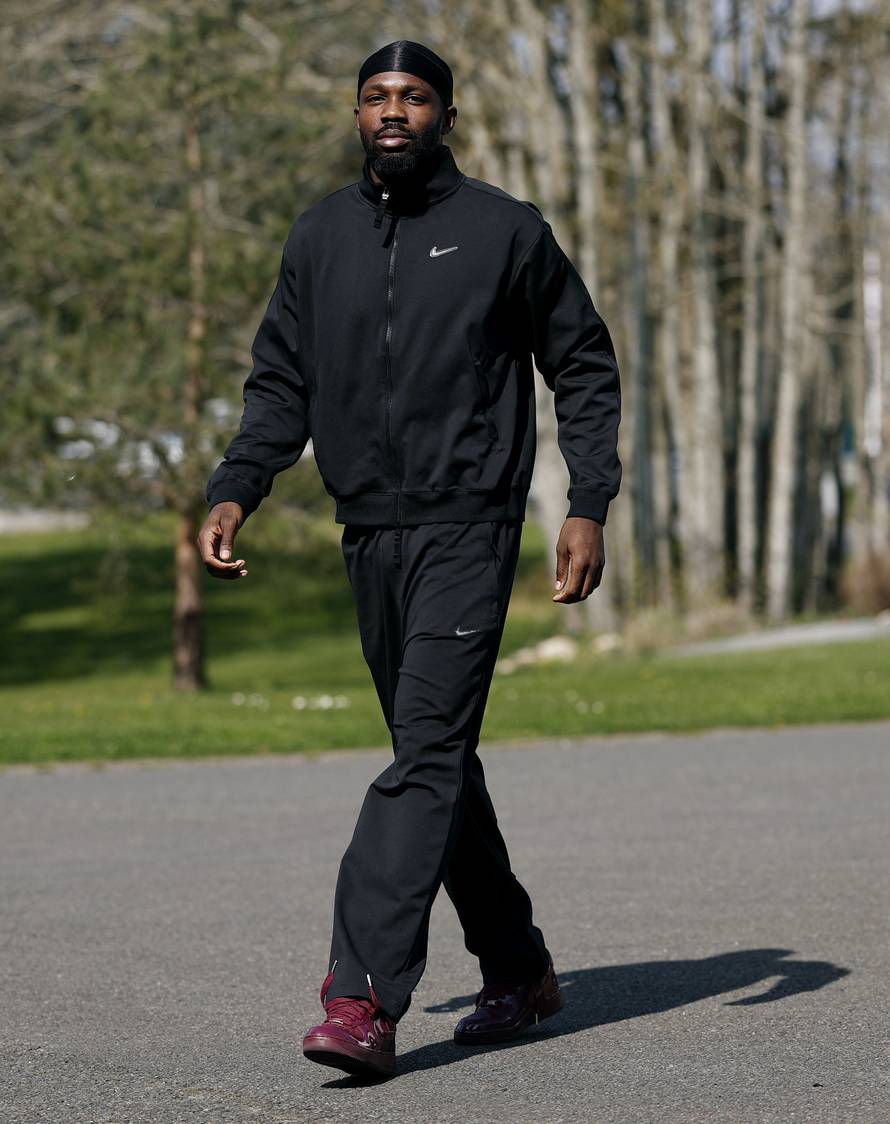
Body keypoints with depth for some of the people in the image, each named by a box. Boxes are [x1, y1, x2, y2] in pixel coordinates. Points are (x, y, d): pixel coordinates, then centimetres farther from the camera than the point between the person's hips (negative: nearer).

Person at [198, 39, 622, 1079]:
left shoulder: (504, 230, 0)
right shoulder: (319, 238, 11)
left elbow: (584, 368, 4)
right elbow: (280, 385, 15)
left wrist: (589, 505, -6)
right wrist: (236, 490, 0)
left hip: (469, 531, -5)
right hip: (369, 534, 5)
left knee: (427, 754, -14)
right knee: (436, 759, 11)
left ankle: (364, 999, -20)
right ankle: (517, 970, 24)